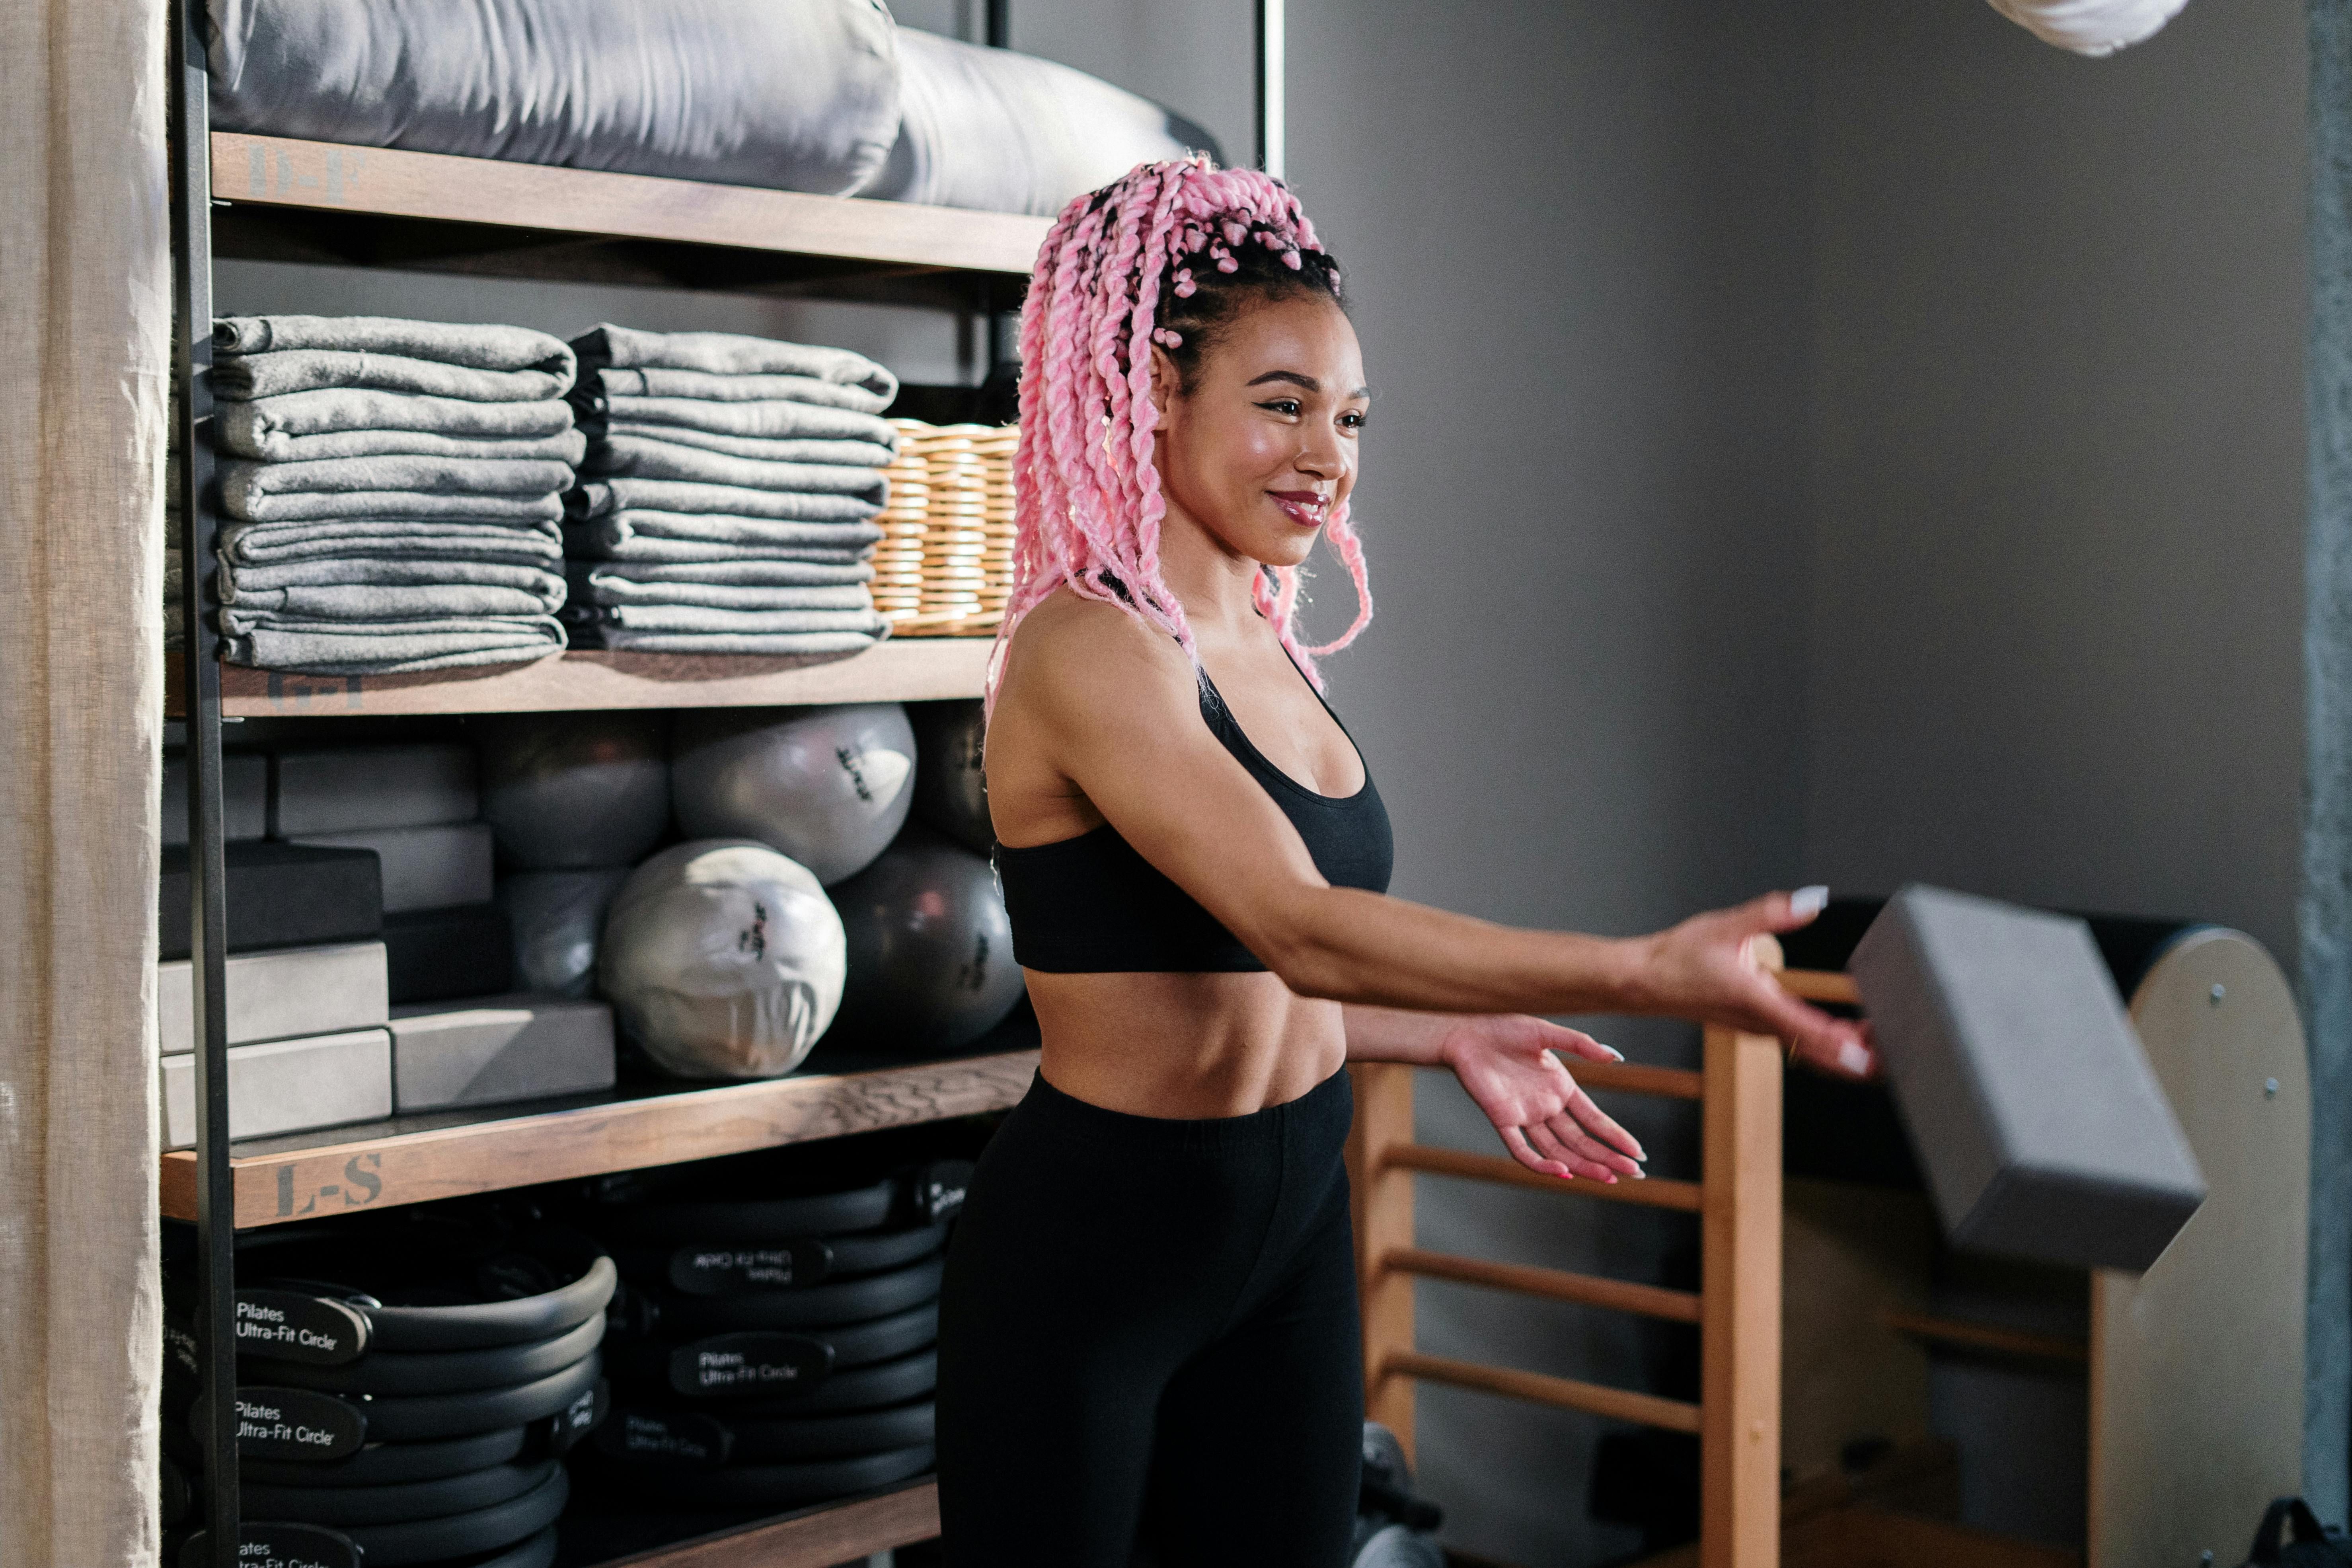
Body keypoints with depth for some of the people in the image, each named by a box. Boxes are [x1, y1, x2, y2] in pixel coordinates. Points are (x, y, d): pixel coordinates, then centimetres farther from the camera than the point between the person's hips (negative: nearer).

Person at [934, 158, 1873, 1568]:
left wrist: (1448, 1036, 2)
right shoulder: (1087, 649, -19)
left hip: (1293, 1229, 8)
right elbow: (1298, 926, -30)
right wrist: (1647, 974, -35)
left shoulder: (1266, 648, 8)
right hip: (1093, 1237, -8)